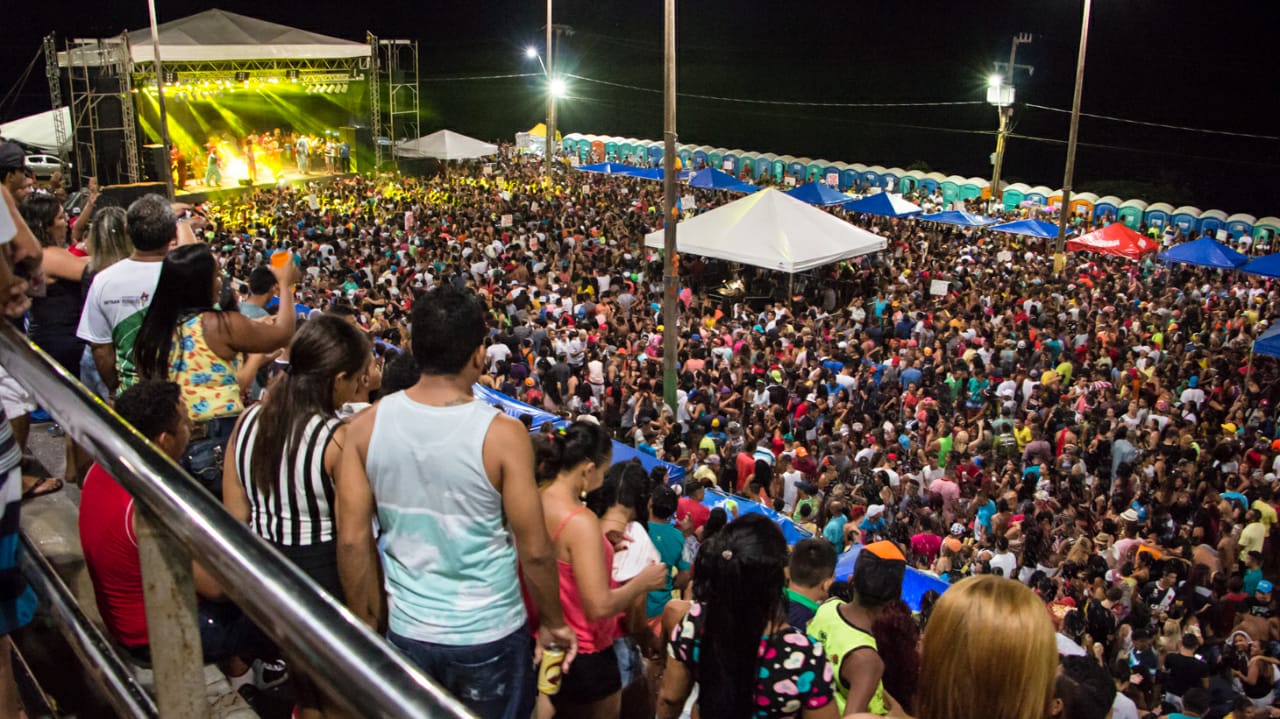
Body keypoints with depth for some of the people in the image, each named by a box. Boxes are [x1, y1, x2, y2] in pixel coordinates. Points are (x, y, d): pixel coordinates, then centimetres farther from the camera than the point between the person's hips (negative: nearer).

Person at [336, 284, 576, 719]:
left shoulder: (366, 426, -10)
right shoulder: (502, 435, -20)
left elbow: (352, 540, -5)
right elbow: (535, 550, -14)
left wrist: (367, 624, 8)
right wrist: (554, 622, 3)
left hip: (408, 632, 3)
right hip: (489, 634, -3)